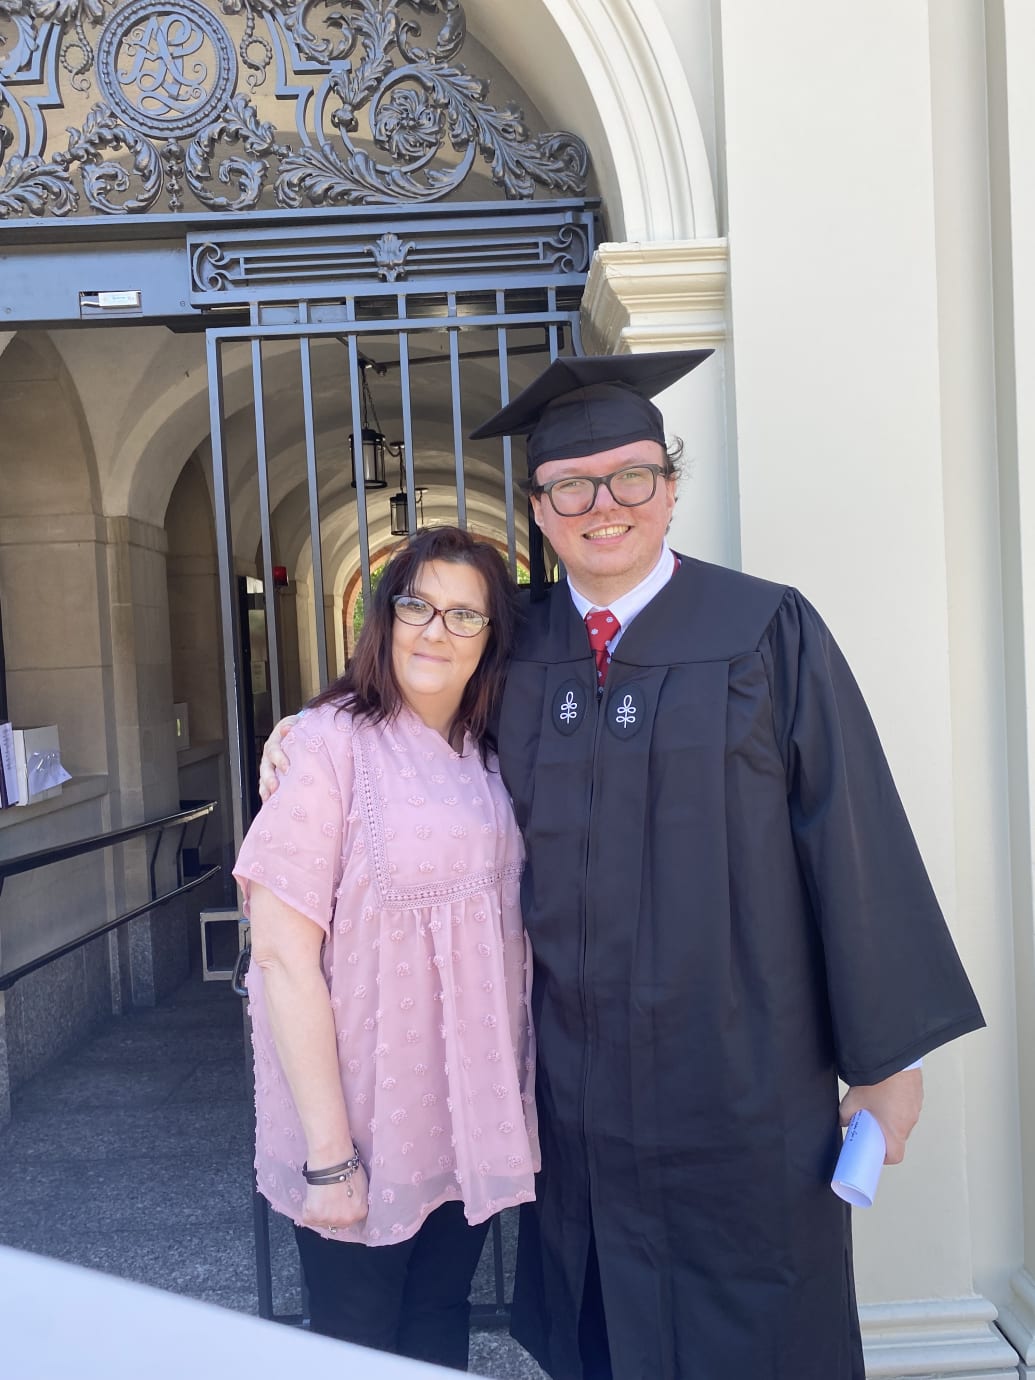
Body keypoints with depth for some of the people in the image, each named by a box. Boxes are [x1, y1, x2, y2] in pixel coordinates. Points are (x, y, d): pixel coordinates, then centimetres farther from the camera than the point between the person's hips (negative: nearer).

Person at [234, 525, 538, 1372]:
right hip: (363, 1123, -4)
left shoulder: (488, 756, 2)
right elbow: (283, 953, -18)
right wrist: (329, 1155, -17)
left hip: (470, 1117, 5)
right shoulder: (334, 740, -17)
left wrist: (513, 1099, 4)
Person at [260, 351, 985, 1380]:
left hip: (742, 1081, -2)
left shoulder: (769, 633, -10)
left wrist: (887, 1053, -6)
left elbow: (852, 839, -9)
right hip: (578, 1083, 3)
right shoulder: (515, 653, 0)